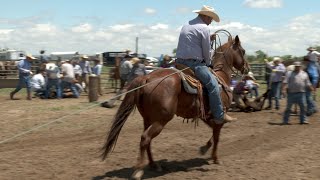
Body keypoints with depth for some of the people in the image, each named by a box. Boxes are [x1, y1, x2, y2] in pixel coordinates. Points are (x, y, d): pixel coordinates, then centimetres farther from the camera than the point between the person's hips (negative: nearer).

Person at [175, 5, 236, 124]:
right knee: (213, 84, -9)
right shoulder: (204, 28, -9)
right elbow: (207, 51, -7)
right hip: (194, 63, -10)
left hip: (180, 62, 10)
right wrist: (208, 64, 10)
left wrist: (209, 39, 21)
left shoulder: (186, 25, 19)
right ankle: (219, 116, -10)